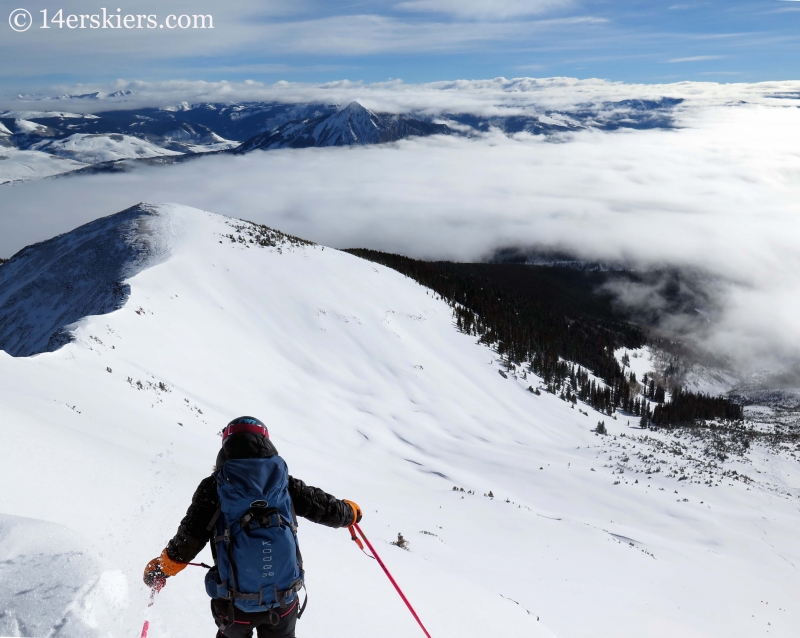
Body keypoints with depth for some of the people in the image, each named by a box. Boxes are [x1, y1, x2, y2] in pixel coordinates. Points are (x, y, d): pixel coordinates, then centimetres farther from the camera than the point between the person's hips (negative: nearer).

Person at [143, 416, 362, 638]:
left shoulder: (214, 487, -8)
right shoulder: (285, 483, -3)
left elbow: (189, 538, -8)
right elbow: (323, 506, 8)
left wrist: (161, 568, 11)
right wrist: (350, 512, 29)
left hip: (234, 602, -1)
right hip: (284, 599, 1)